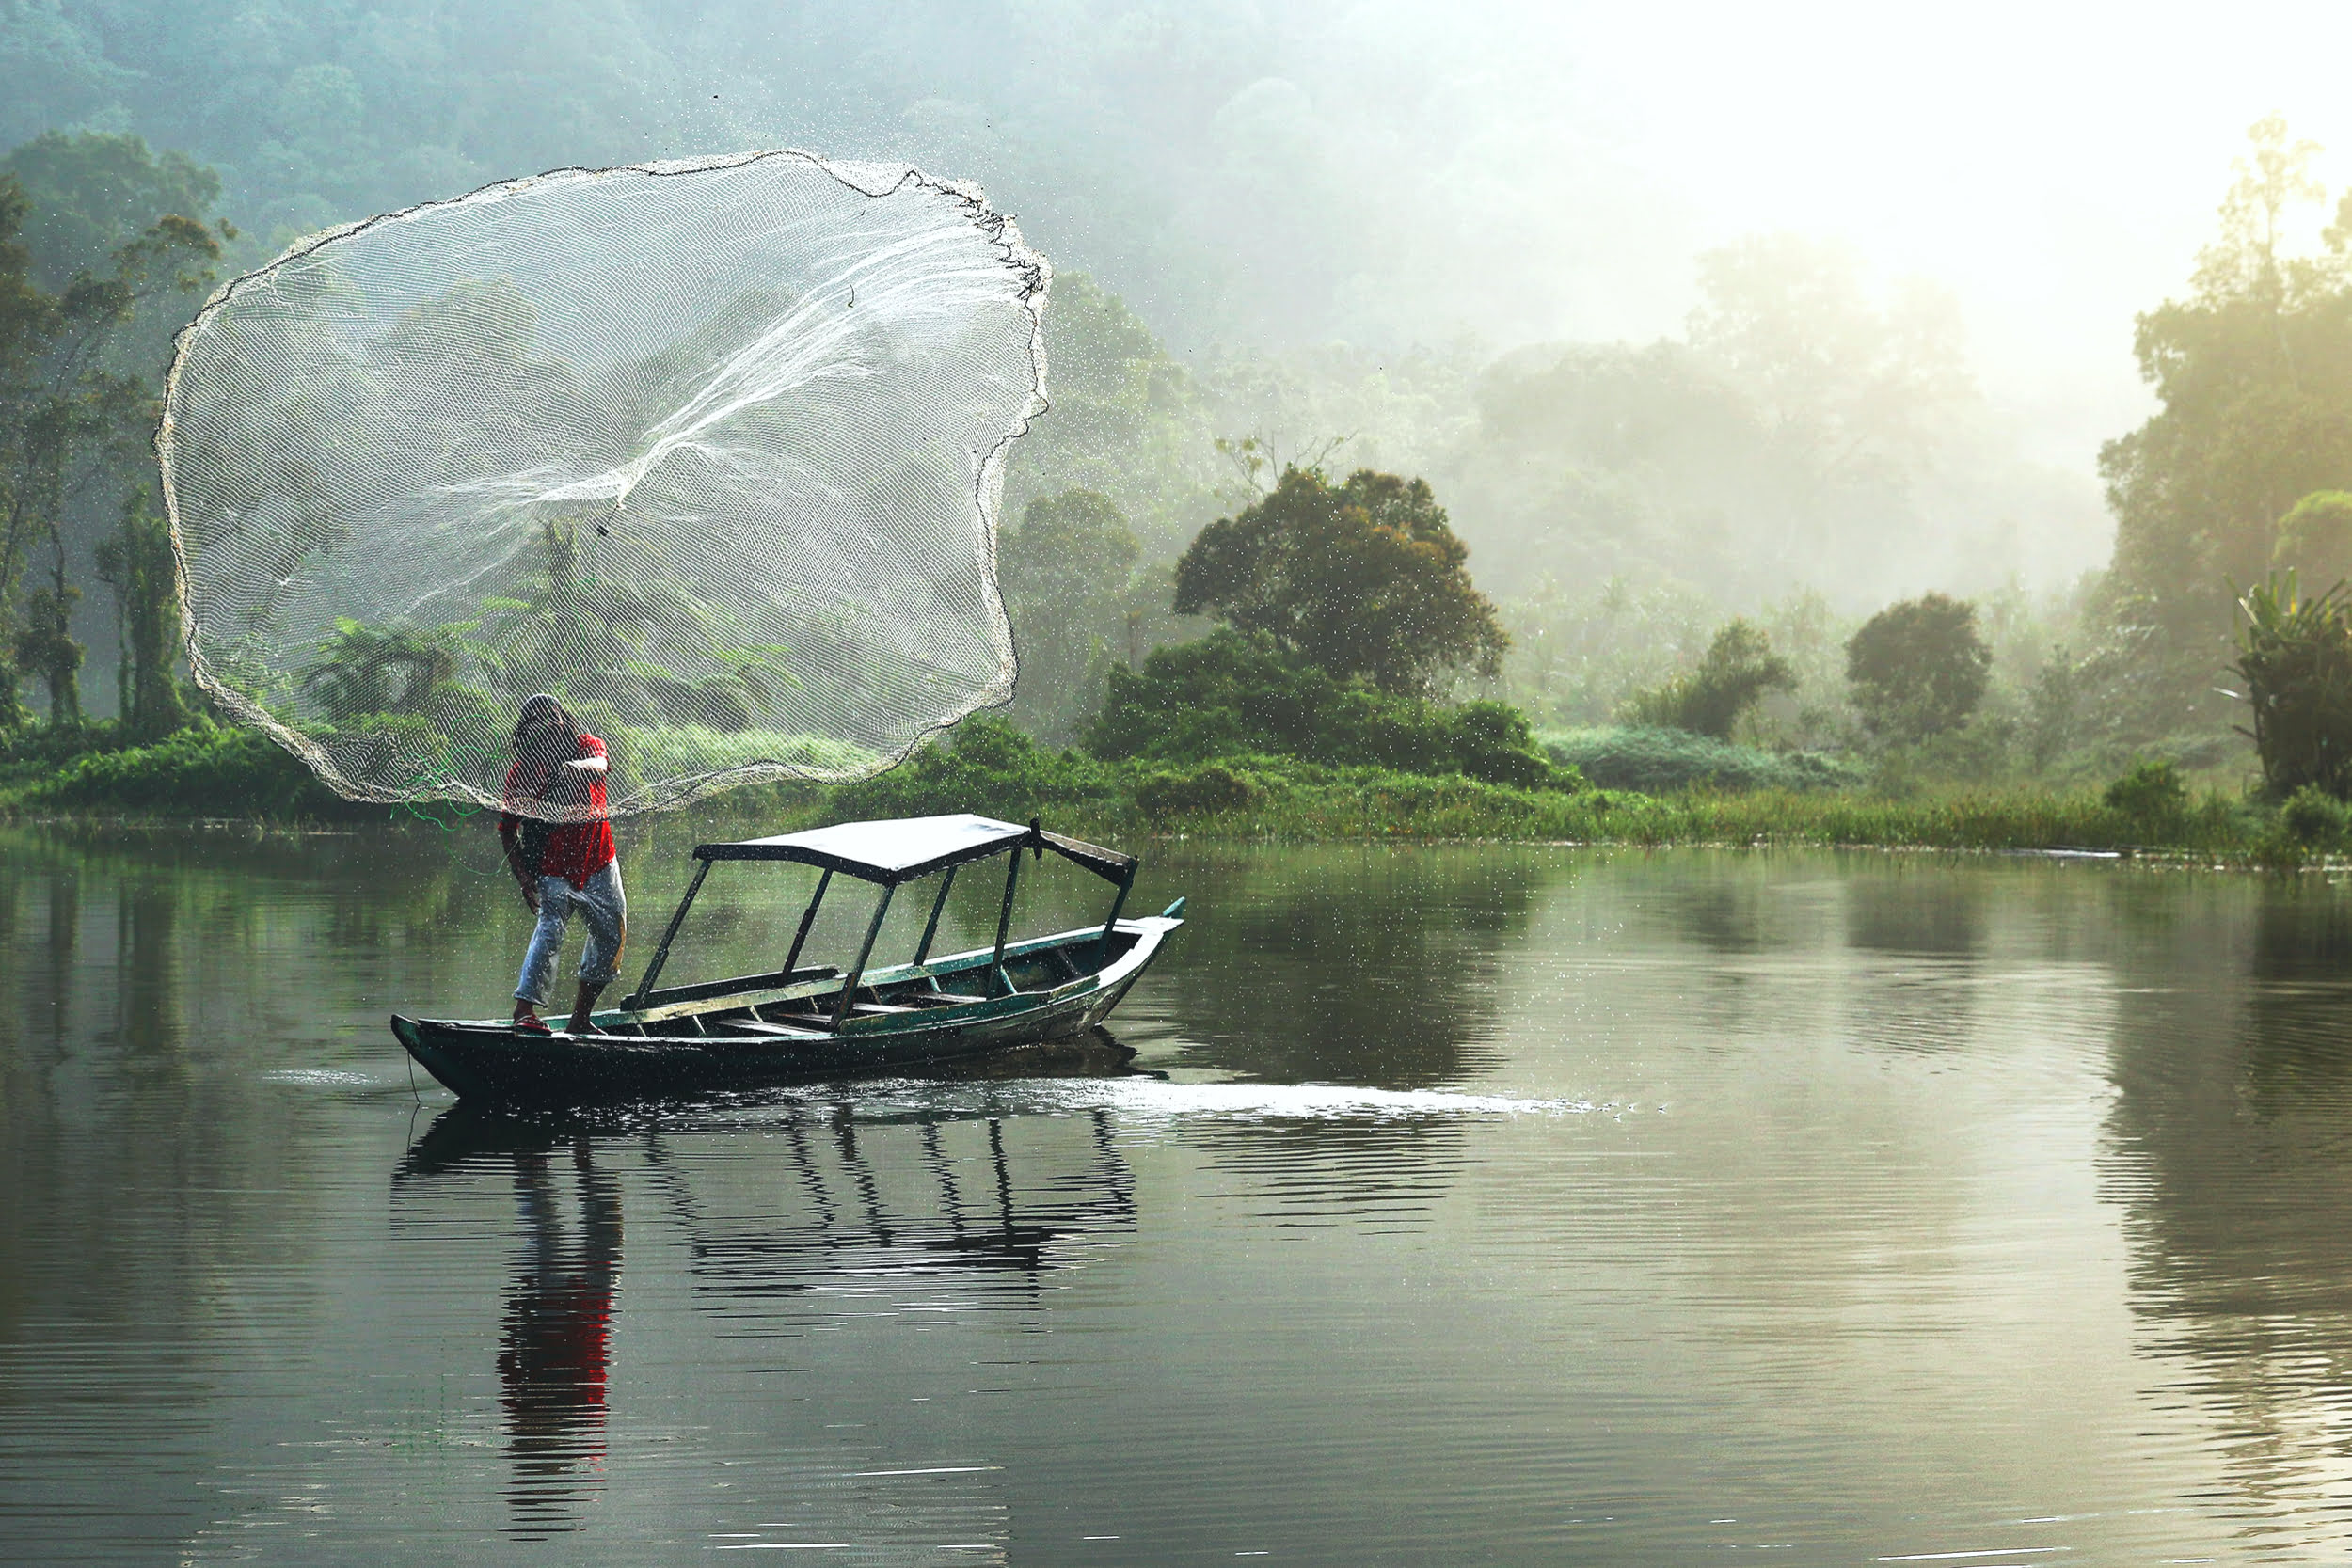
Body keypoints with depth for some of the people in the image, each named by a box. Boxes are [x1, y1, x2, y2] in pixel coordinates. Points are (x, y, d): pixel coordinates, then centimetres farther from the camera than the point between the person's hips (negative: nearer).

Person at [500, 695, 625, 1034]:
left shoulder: (587, 745, -1)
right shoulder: (522, 771, -5)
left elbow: (598, 766, -26)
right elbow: (506, 830, -2)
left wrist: (572, 767, -50)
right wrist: (524, 879, -12)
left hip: (599, 863, 4)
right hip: (552, 869, -4)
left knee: (612, 936, 11)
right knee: (551, 926, -25)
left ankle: (580, 1019, 24)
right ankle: (524, 1010, -38)